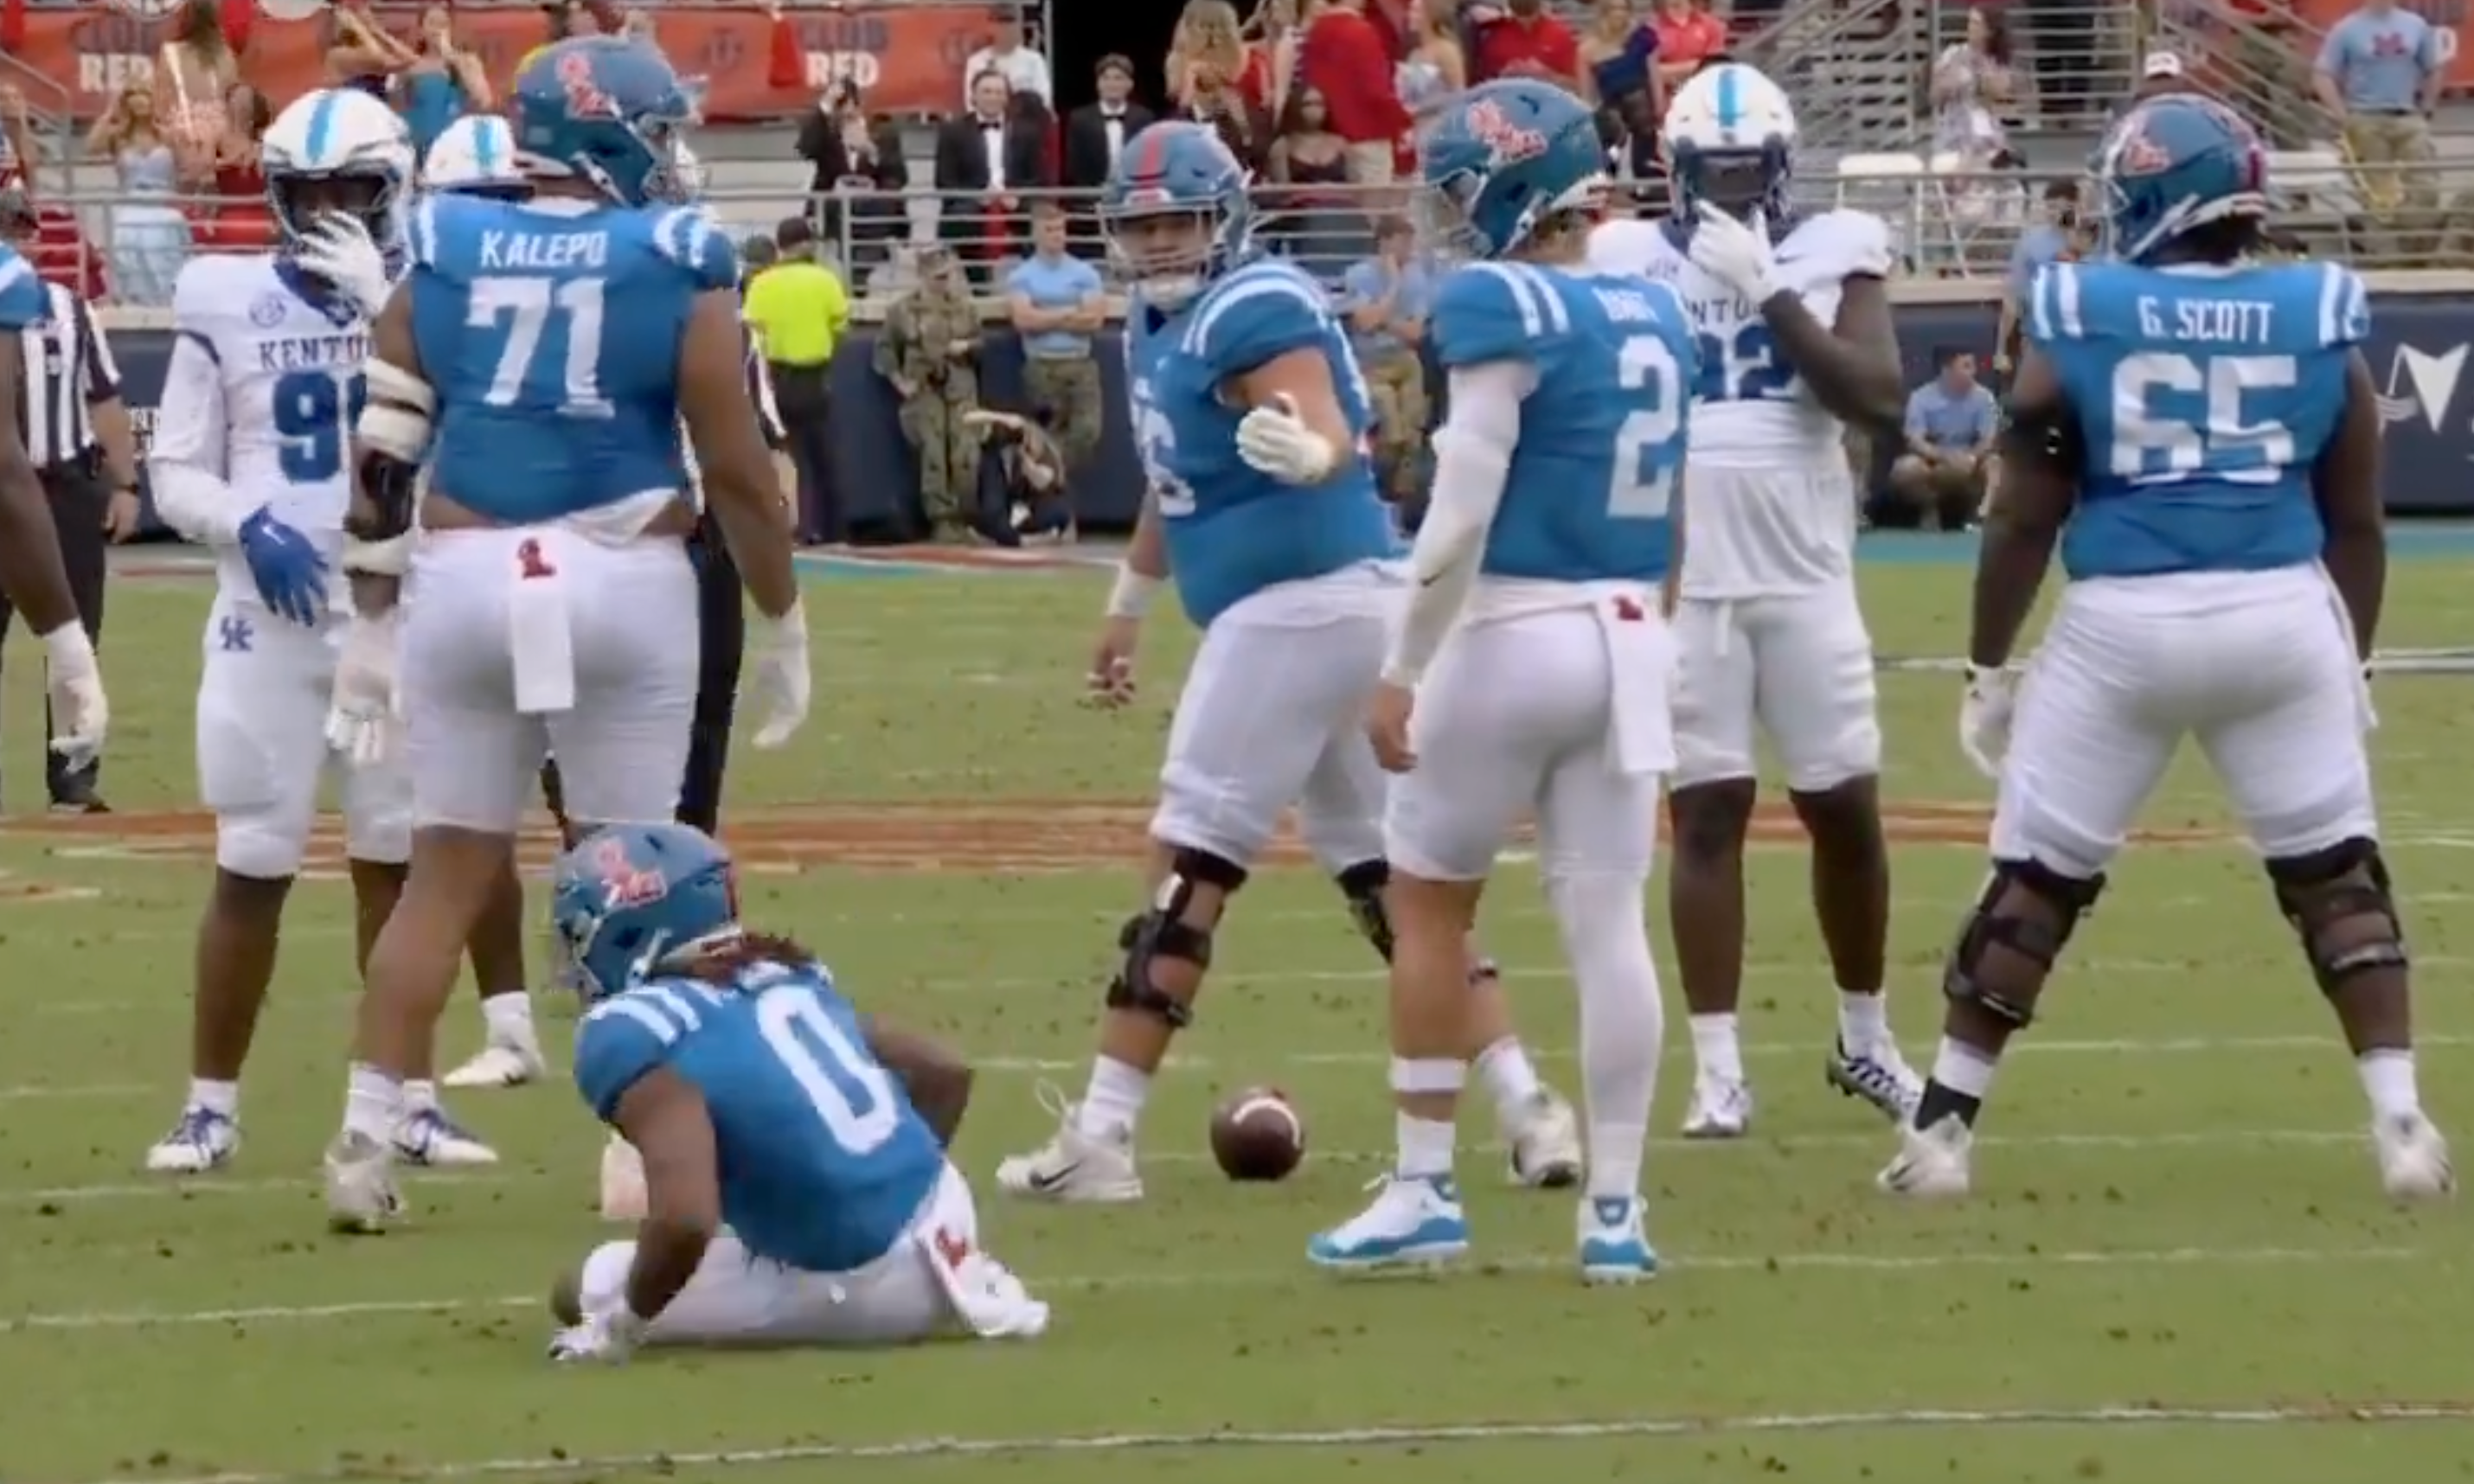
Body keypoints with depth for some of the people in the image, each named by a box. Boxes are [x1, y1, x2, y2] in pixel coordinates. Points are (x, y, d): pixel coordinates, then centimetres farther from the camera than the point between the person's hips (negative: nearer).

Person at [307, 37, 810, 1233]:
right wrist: (782, 620, 10)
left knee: (447, 870, 10)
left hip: (463, 582, 3)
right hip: (624, 586, -3)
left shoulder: (441, 251, 6)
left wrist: (371, 620, 16)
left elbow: (383, 455, 8)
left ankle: (367, 1141, 5)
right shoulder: (677, 264, -3)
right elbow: (736, 468, -2)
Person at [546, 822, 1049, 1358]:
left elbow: (685, 1223, -29)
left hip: (848, 1288, -8)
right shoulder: (780, 974, 8)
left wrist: (622, 1323, -13)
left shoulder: (636, 1034, -16)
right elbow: (944, 1074, 17)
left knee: (588, 1293, 4)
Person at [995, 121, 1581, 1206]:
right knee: (1385, 874, 12)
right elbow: (1176, 482, 30)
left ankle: (1102, 1137, -3)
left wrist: (1304, 452, -54)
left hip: (1295, 611, -10)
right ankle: (1526, 1112, 10)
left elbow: (1337, 438, -30)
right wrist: (1127, 606, 42)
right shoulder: (1158, 327, 15)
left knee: (1188, 871, -6)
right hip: (1338, 610, 10)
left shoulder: (1253, 311, -15)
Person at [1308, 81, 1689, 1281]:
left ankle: (1424, 1190, 12)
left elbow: (1462, 514, -17)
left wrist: (1402, 672, -12)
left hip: (1513, 638, -6)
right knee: (1608, 925, 5)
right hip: (1629, 641, 6)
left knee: (1427, 903, 10)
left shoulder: (1502, 309, -13)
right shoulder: (1656, 315, 9)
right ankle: (1615, 1210, 5)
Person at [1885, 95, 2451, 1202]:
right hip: (2281, 614, 1)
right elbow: (2354, 523, 13)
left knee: (2037, 880, 10)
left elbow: (2025, 520, 1)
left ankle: (1945, 1126, 13)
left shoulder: (2079, 325, -2)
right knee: (2335, 871, 13)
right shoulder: (2321, 322, 5)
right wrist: (2357, 663, 26)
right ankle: (2399, 1119, 5)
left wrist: (1986, 669, 11)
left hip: (2124, 621, -1)